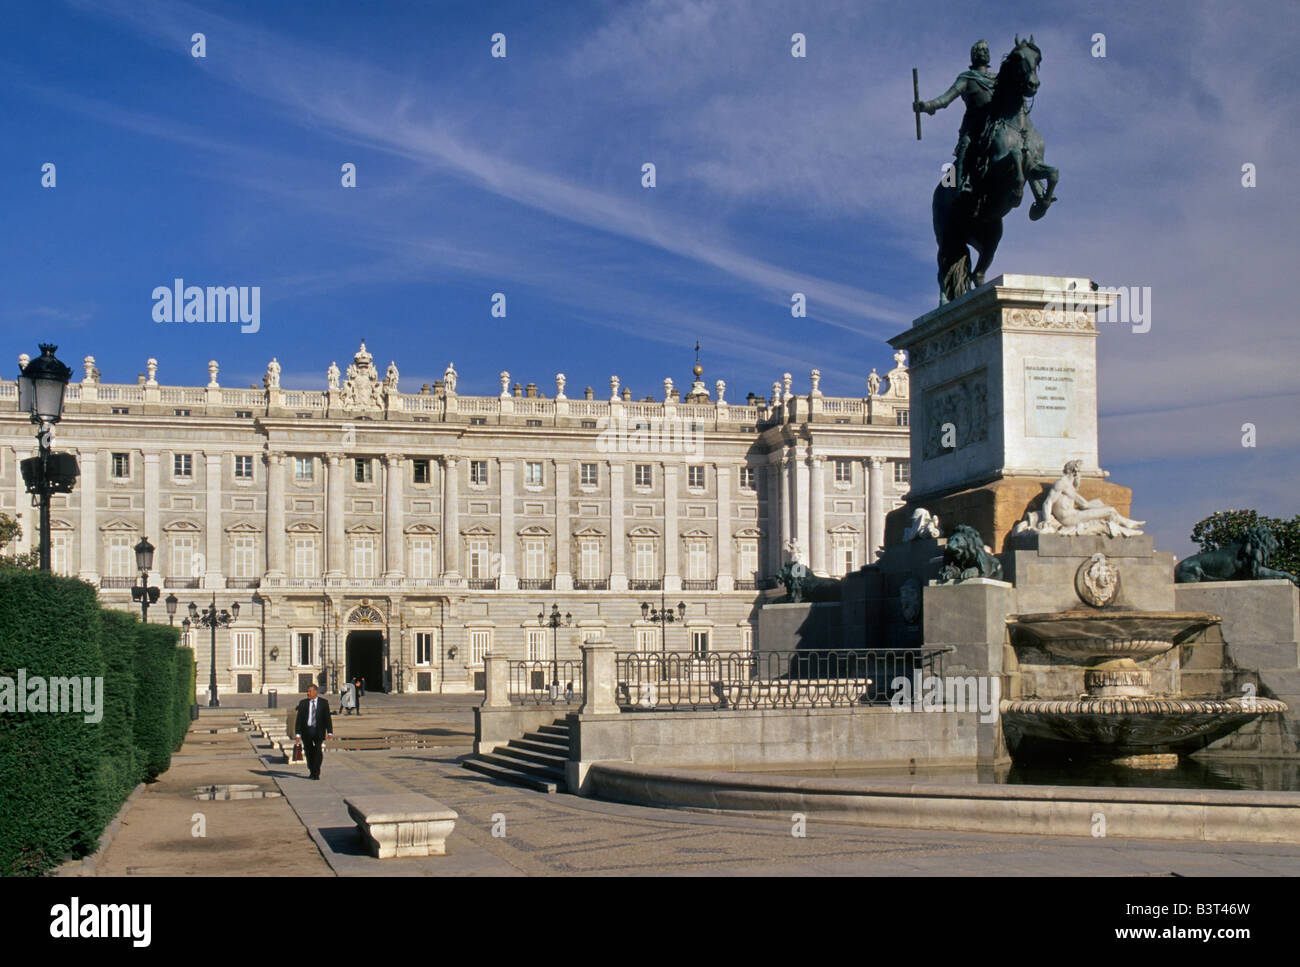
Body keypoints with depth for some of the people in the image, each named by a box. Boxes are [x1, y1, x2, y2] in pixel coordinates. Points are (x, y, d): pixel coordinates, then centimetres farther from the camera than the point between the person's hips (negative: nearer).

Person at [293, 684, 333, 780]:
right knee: (309, 752, 7)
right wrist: (297, 734, -5)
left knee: (318, 751, -13)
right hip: (306, 730, 2)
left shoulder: (324, 702, 2)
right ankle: (312, 771, 25)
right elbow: (299, 719, 3)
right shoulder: (303, 703, 5)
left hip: (319, 731, -2)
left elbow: (327, 718, 1)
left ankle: (316, 774, -8)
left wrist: (329, 732, -7)